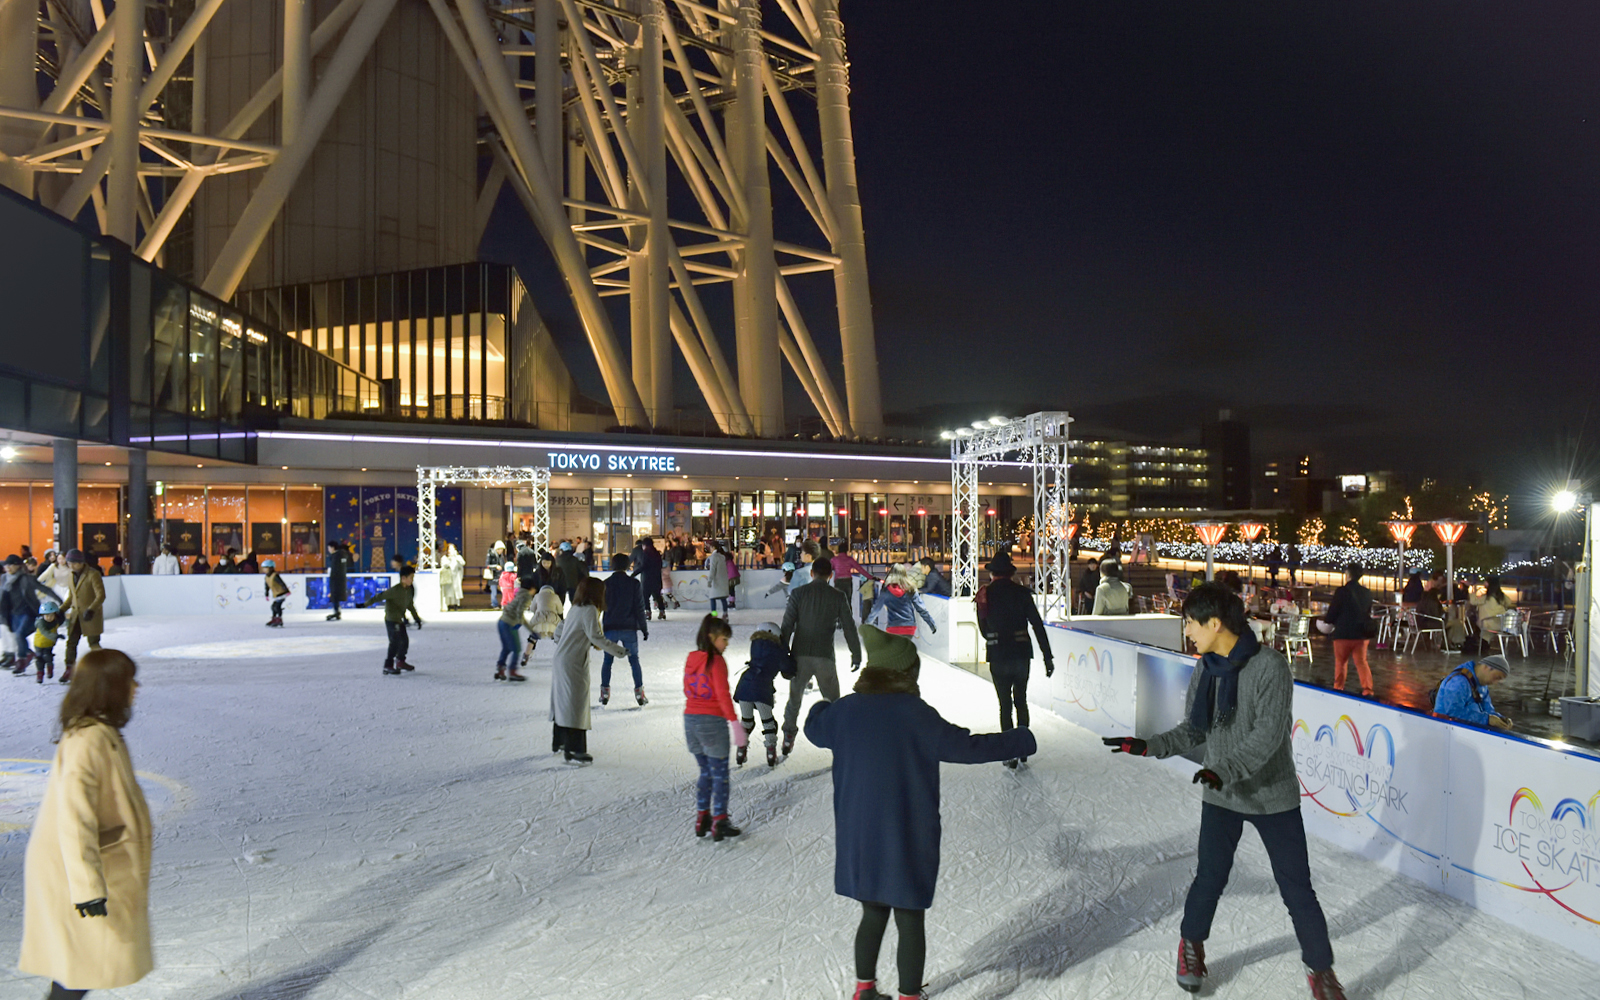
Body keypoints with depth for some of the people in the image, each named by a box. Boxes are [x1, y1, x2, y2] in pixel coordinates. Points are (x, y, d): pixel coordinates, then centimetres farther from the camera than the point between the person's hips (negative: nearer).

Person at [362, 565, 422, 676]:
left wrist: (417, 618, 22)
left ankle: (400, 661, 36)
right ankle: (388, 667, -8)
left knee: (404, 641, 17)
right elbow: (380, 596, -22)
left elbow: (410, 605, 18)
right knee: (395, 642, -13)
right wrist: (365, 604, -25)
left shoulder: (410, 590, 5)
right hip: (391, 620, -9)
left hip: (399, 620, 9)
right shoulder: (395, 590, -21)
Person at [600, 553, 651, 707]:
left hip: (610, 629, 1)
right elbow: (640, 608, -4)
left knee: (607, 660, 12)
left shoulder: (606, 584, 0)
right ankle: (639, 693, 2)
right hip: (629, 629, -1)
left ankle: (605, 692, 11)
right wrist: (644, 628, 4)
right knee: (634, 660, 7)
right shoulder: (634, 583, -4)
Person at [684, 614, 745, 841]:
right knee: (720, 775, 5)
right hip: (713, 722, -7)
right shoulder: (716, 661, -13)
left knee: (705, 772, 20)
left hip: (690, 720, 7)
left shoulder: (691, 659, 7)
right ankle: (719, 822, 8)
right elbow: (723, 694, -19)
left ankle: (702, 819, 22)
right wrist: (734, 722, -19)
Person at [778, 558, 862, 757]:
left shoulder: (799, 594, -1)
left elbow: (787, 625, -4)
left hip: (800, 656, 1)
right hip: (825, 657, -1)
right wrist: (856, 655, 10)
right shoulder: (838, 597, -1)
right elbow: (849, 628, 1)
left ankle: (788, 738, 14)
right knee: (832, 701, 13)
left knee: (794, 698, 15)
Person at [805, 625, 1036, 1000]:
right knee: (910, 922, 12)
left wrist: (820, 707, 42)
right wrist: (1019, 741, 0)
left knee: (873, 914, 22)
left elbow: (815, 727, 18)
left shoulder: (845, 710, -3)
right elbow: (966, 746, -14)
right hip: (907, 842, -5)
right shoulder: (915, 714, -18)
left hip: (858, 842, 5)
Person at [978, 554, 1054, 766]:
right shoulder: (1022, 593, -1)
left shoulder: (985, 595, -1)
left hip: (997, 657, -1)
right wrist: (1048, 656, -2)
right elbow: (1038, 625, -4)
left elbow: (983, 628, 7)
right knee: (1021, 701, 18)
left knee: (1005, 704, 6)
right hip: (1022, 655, 1)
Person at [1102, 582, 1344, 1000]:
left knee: (1297, 890, 5)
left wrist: (1224, 770, -35)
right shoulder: (1205, 670, -1)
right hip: (1221, 797, 4)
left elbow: (1267, 736, -26)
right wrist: (1148, 746, -4)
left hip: (1273, 797, -4)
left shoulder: (1271, 667, -20)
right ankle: (1192, 943, 36)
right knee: (1209, 877, 12)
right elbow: (1194, 730, 7)